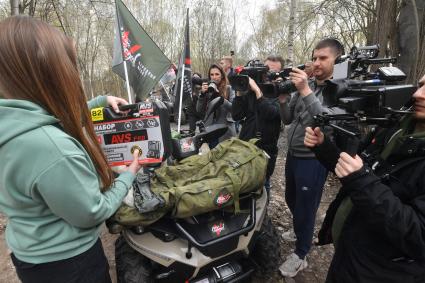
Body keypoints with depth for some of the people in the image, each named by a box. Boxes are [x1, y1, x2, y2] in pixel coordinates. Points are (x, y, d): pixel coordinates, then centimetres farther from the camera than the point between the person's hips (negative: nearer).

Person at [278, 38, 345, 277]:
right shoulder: (306, 84, 4)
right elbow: (288, 119, 5)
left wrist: (306, 92, -33)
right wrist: (283, 97, -13)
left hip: (313, 160, -7)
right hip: (293, 154, 7)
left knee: (305, 208, 8)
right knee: (291, 200, 25)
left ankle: (300, 255, 31)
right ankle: (301, 232, 52)